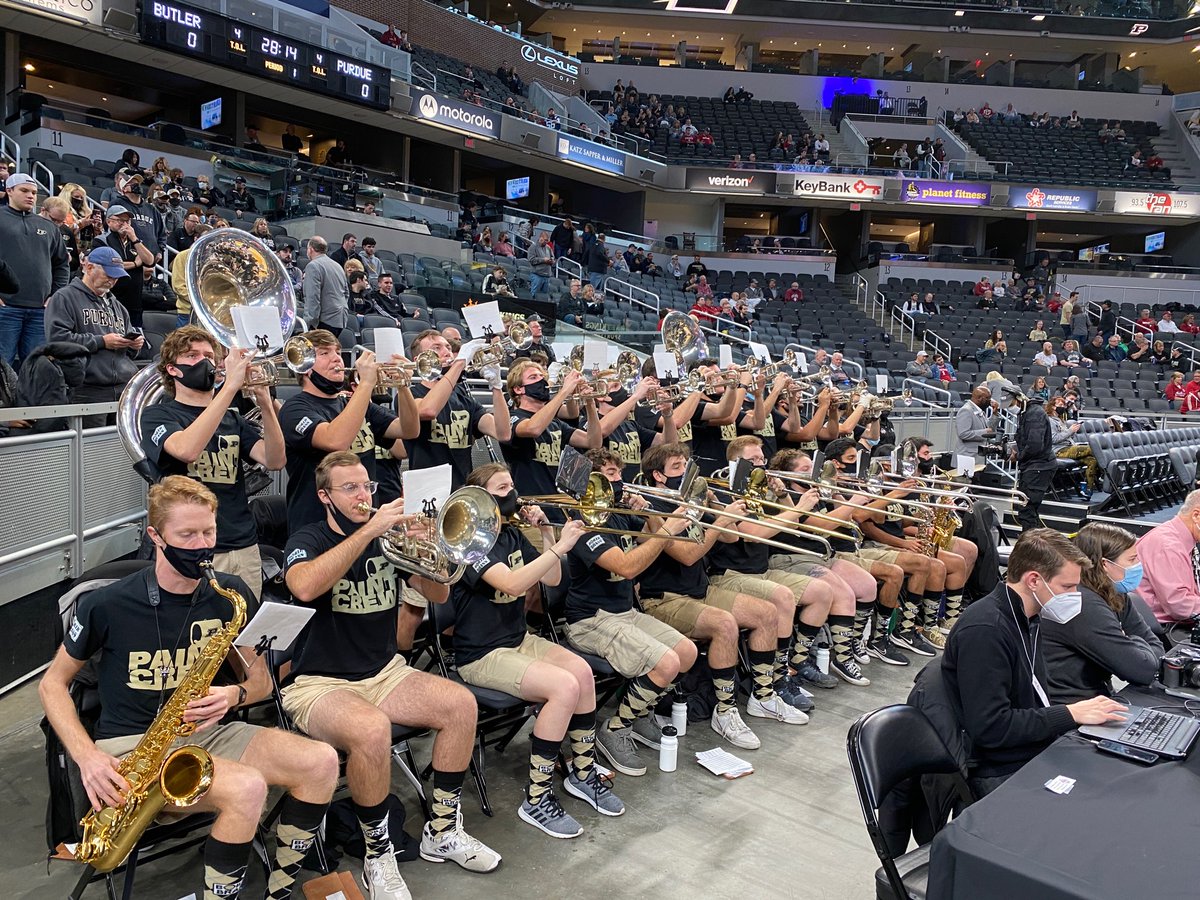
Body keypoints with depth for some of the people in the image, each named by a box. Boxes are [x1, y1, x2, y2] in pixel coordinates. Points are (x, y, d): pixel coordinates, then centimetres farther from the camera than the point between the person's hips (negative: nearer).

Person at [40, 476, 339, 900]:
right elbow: (53, 683, 2)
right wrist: (87, 755, -13)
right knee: (247, 788, -32)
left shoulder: (232, 596, -1)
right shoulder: (107, 605, -10)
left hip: (207, 733, 5)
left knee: (321, 762, -18)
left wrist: (234, 695, -16)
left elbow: (261, 679, 8)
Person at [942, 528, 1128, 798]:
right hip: (1002, 775, -9)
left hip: (1040, 753, 9)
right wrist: (1069, 714, -18)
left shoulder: (1026, 620, 10)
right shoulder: (983, 631, -21)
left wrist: (1085, 709, 1)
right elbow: (990, 727, -24)